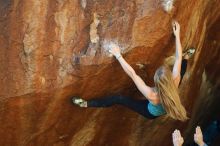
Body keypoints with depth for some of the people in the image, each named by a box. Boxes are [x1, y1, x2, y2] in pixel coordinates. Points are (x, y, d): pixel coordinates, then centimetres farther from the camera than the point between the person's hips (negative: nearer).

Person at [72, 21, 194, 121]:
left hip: (153, 113, -4)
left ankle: (86, 104, 3)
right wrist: (177, 35, -22)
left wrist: (118, 55, -37)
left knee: (119, 99, -5)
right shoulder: (174, 82, -39)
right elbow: (178, 58, -28)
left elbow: (132, 74, -43)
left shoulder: (152, 95, -48)